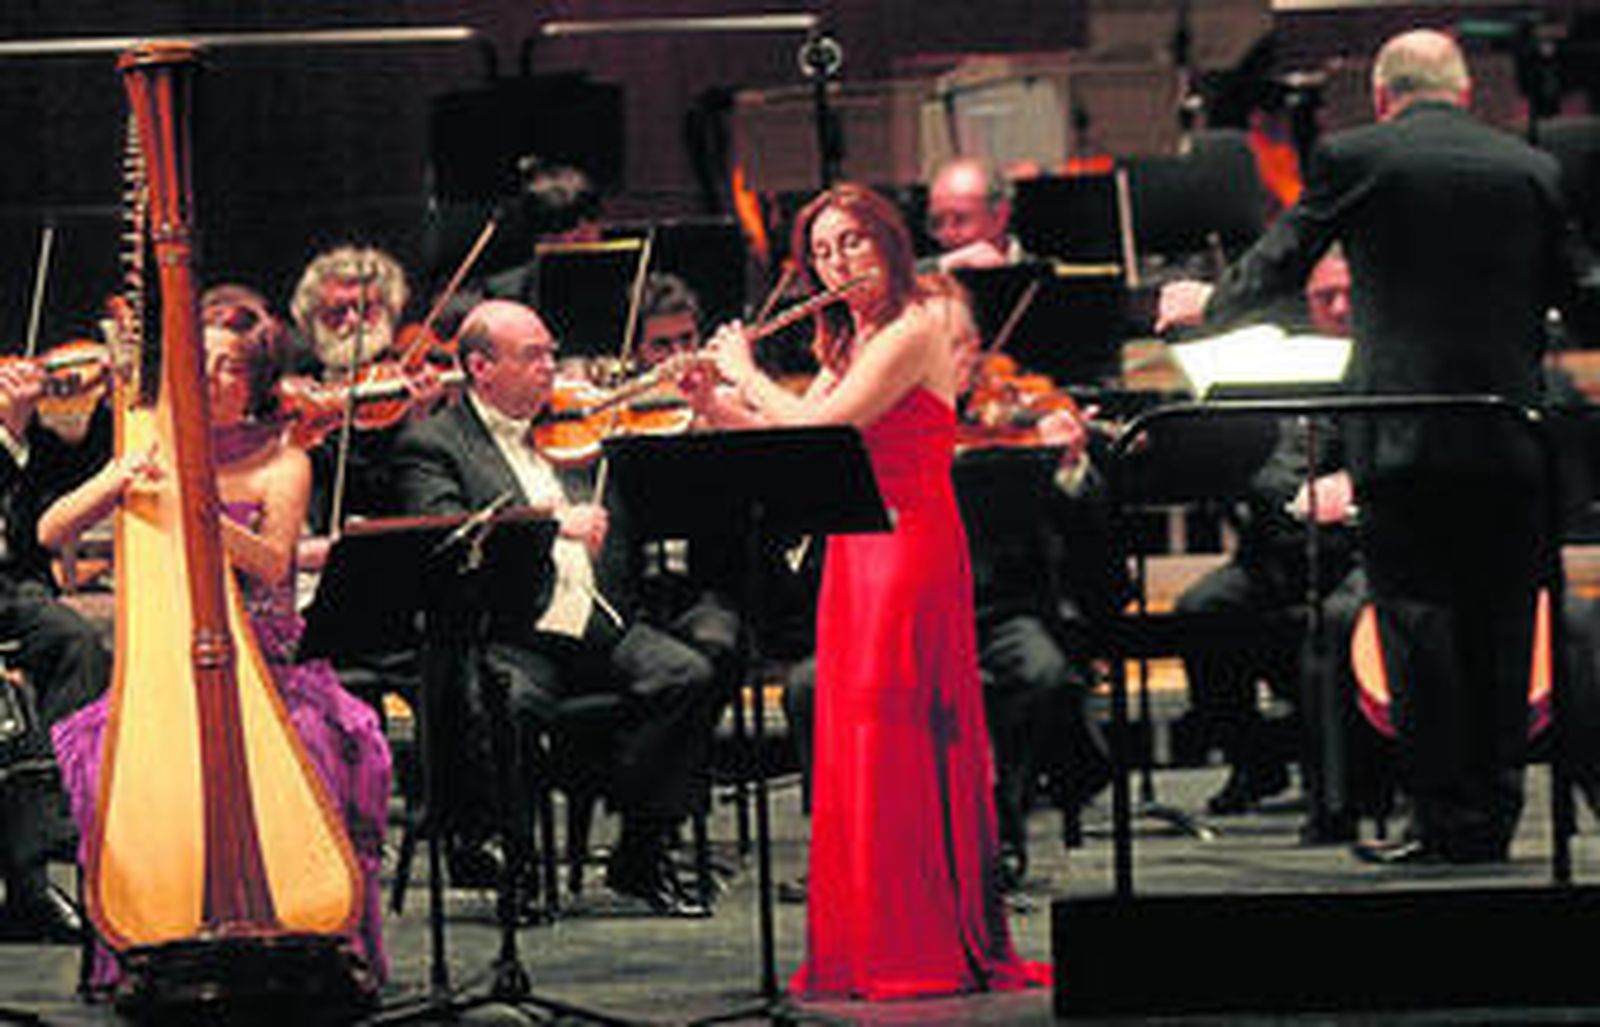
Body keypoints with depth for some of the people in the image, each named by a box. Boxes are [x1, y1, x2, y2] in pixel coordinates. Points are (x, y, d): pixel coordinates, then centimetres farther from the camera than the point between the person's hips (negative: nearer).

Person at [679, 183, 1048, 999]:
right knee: (853, 743, 8)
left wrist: (746, 375, -5)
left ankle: (918, 953, -8)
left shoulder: (916, 330, -12)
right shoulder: (852, 342, 17)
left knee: (897, 742, -9)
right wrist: (713, 401, 7)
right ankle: (865, 951, 11)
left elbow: (821, 427, -18)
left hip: (908, 547, -9)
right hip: (853, 556, 9)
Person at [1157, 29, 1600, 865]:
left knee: (1418, 617, 0)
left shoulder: (1354, 159, -1)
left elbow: (1280, 266, 8)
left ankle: (1445, 818, -3)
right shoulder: (1530, 168, 8)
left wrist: (1206, 303, 27)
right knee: (1498, 622, 9)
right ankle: (1493, 817, 12)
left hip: (1406, 435, -3)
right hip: (1513, 442, 3)